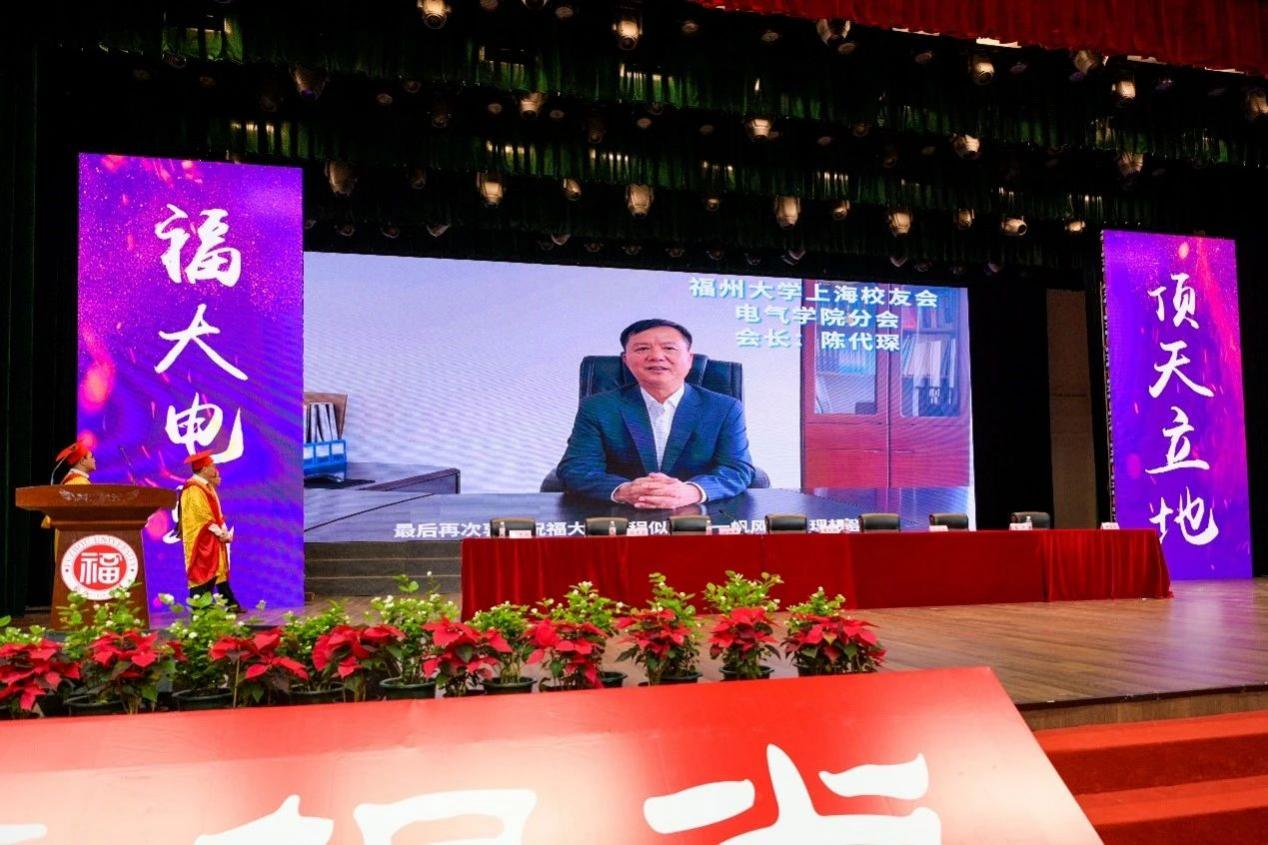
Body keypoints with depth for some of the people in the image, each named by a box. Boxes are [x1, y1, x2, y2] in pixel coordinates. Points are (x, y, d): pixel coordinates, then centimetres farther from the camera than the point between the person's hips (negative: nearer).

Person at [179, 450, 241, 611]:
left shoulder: (206, 486, 15)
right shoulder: (193, 489, -15)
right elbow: (202, 515, -20)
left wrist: (224, 532, 5)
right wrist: (220, 532, -17)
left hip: (213, 539, 10)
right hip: (201, 540, -10)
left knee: (218, 572, 11)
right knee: (202, 573, -9)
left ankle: (230, 604, 15)